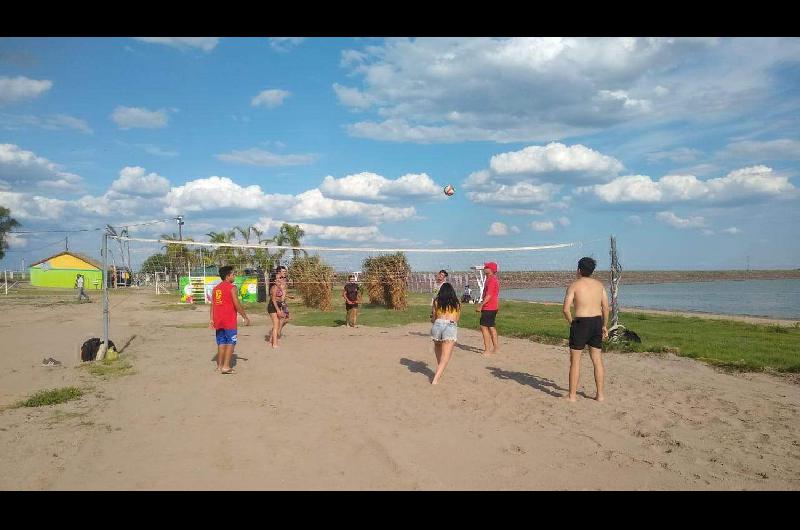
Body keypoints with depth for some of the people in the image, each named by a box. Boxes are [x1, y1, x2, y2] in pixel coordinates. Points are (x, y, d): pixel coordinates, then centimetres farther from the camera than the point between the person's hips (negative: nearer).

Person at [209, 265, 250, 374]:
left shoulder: (215, 288, 12)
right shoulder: (232, 288, -10)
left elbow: (212, 305, 11)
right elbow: (237, 305, -13)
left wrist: (212, 320, 12)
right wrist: (245, 317, -5)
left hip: (218, 320, 7)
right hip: (229, 321, -7)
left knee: (221, 342, 14)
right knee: (230, 342, -2)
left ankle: (220, 365, 17)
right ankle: (226, 366, -8)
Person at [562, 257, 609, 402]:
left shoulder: (574, 285, -5)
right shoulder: (599, 285, 9)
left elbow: (566, 309, -13)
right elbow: (606, 308, 8)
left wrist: (571, 322, 2)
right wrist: (604, 326, 17)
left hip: (581, 322, -5)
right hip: (597, 322, 5)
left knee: (575, 360, 4)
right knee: (597, 360, 13)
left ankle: (572, 396, 8)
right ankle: (600, 394, 17)